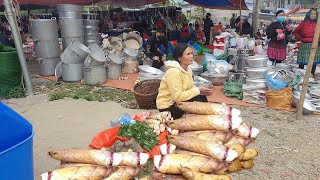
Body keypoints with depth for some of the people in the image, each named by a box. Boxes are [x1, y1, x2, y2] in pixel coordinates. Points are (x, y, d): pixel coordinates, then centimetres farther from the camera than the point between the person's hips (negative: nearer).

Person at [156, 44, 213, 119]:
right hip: (167, 107, -9)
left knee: (203, 98, 0)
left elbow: (191, 88, 6)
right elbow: (177, 96, -30)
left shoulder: (188, 69, 2)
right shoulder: (173, 72, -26)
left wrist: (202, 91, -14)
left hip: (178, 100, 9)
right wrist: (198, 90, -24)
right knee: (196, 100, -20)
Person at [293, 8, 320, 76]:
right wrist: (300, 38, 1)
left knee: (314, 62, 4)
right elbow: (295, 32, 10)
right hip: (305, 45, -2)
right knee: (302, 62, -1)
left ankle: (312, 75, 15)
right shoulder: (304, 24, 0)